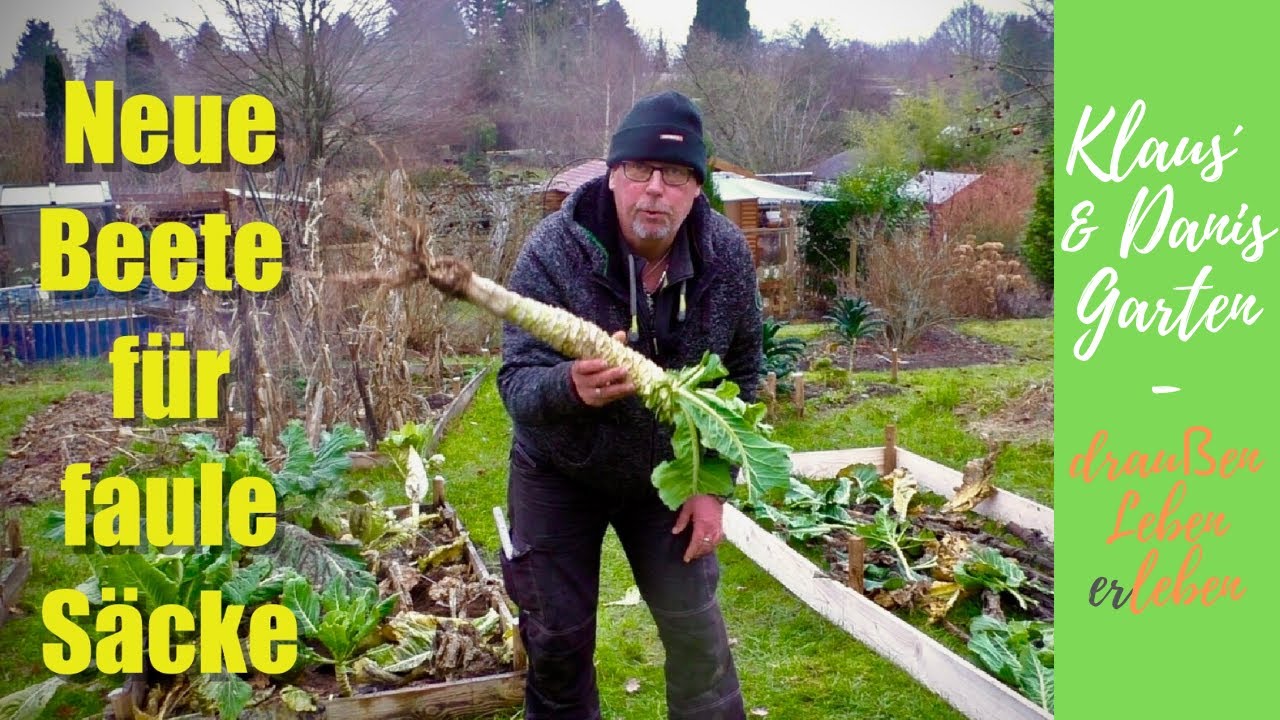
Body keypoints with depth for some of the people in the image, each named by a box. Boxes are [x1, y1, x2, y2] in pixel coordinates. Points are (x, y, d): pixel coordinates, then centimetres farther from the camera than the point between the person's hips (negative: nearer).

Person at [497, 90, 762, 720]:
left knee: (698, 633, 5)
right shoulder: (553, 249, -25)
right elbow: (515, 384, -28)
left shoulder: (726, 255, -16)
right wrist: (571, 386, -51)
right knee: (558, 642, 7)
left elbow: (741, 376, -4)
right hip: (559, 475, -1)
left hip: (667, 474, 2)